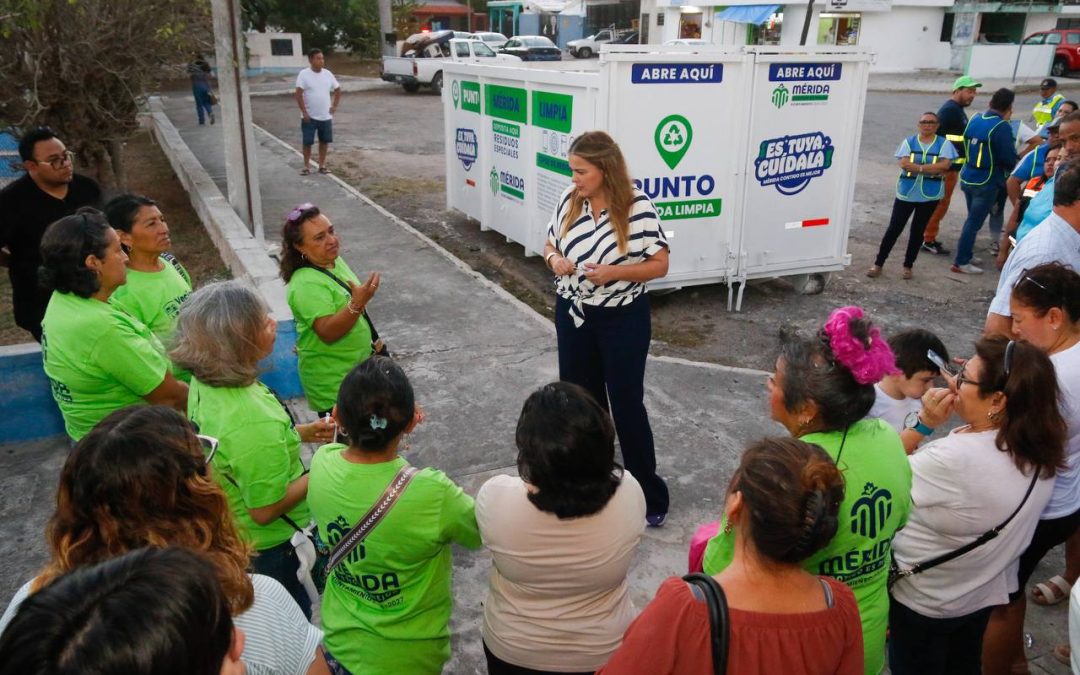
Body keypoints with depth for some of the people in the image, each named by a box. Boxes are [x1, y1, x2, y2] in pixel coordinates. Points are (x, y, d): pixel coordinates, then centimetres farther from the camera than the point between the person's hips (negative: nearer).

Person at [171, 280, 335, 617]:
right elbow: (266, 509, -28)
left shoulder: (205, 384, -12)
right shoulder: (254, 422, -38)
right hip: (271, 547, -8)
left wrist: (299, 433, 2)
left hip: (230, 530, 8)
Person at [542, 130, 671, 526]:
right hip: (573, 316, 5)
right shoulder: (569, 200, -3)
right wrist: (554, 259, -12)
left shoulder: (637, 207, -17)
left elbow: (659, 265, -12)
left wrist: (614, 272, -26)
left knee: (626, 404, 2)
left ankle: (650, 496, 19)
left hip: (623, 319, -5)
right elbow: (550, 244, 11)